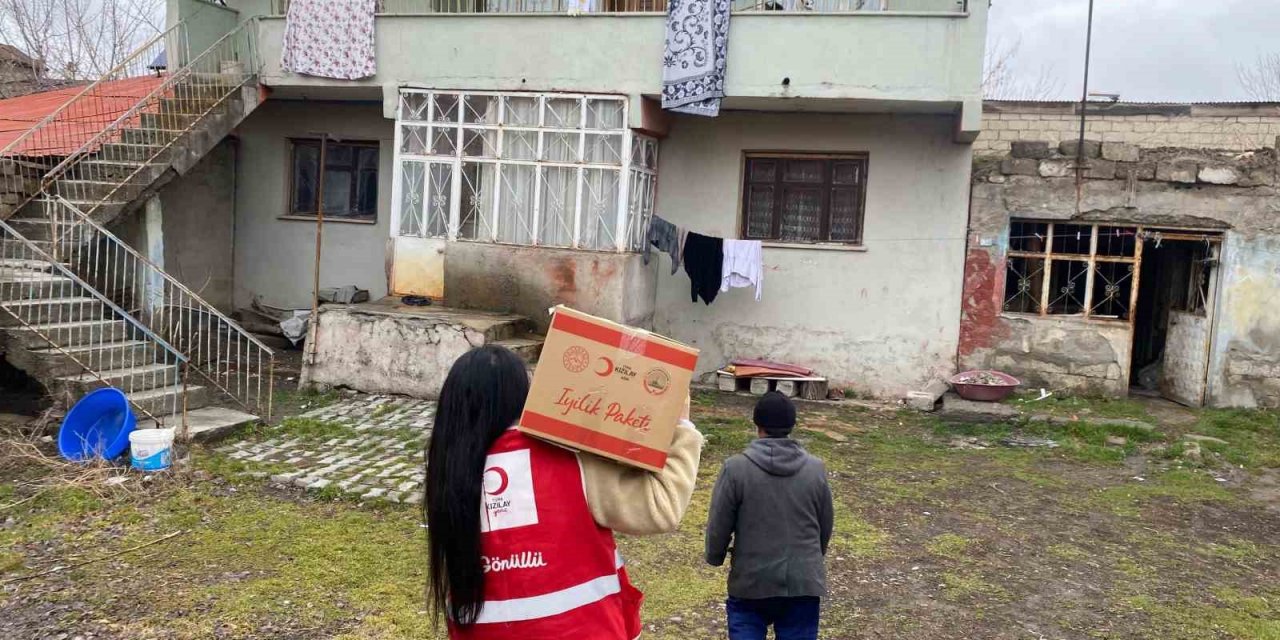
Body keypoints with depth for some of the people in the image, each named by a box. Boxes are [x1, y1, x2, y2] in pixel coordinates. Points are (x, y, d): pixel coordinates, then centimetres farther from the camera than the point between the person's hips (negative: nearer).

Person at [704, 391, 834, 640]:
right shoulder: (816, 469, -1)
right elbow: (826, 525, 10)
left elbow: (718, 525, -6)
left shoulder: (736, 468, -12)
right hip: (803, 582, 3)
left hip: (751, 581, -2)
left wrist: (714, 557, 15)